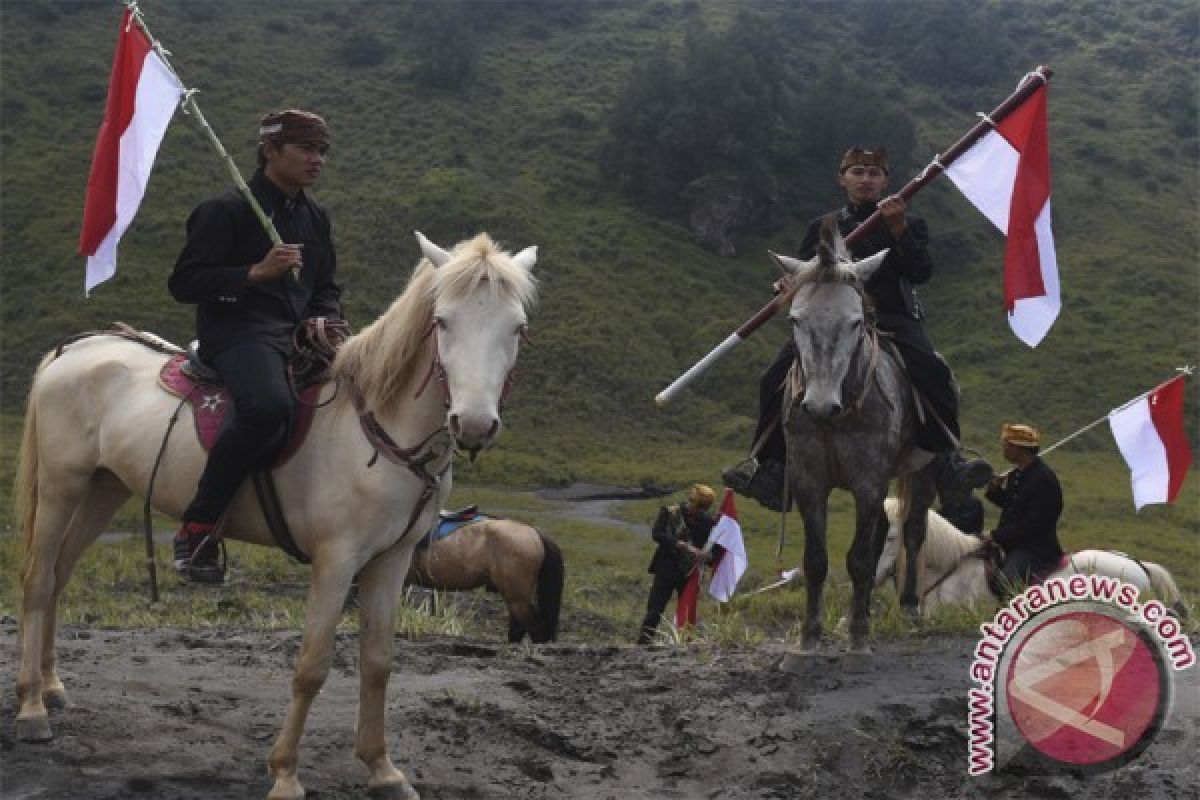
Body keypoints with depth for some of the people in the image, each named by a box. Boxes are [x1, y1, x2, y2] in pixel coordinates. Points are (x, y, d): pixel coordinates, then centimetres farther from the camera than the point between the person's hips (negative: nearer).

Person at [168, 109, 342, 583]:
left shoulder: (315, 218, 19)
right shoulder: (227, 211, -2)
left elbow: (326, 289, 27)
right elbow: (183, 283, -7)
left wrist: (325, 320, 3)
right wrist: (256, 272, -18)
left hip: (301, 335, 8)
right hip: (237, 334, -8)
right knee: (269, 407, -38)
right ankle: (196, 529, -25)